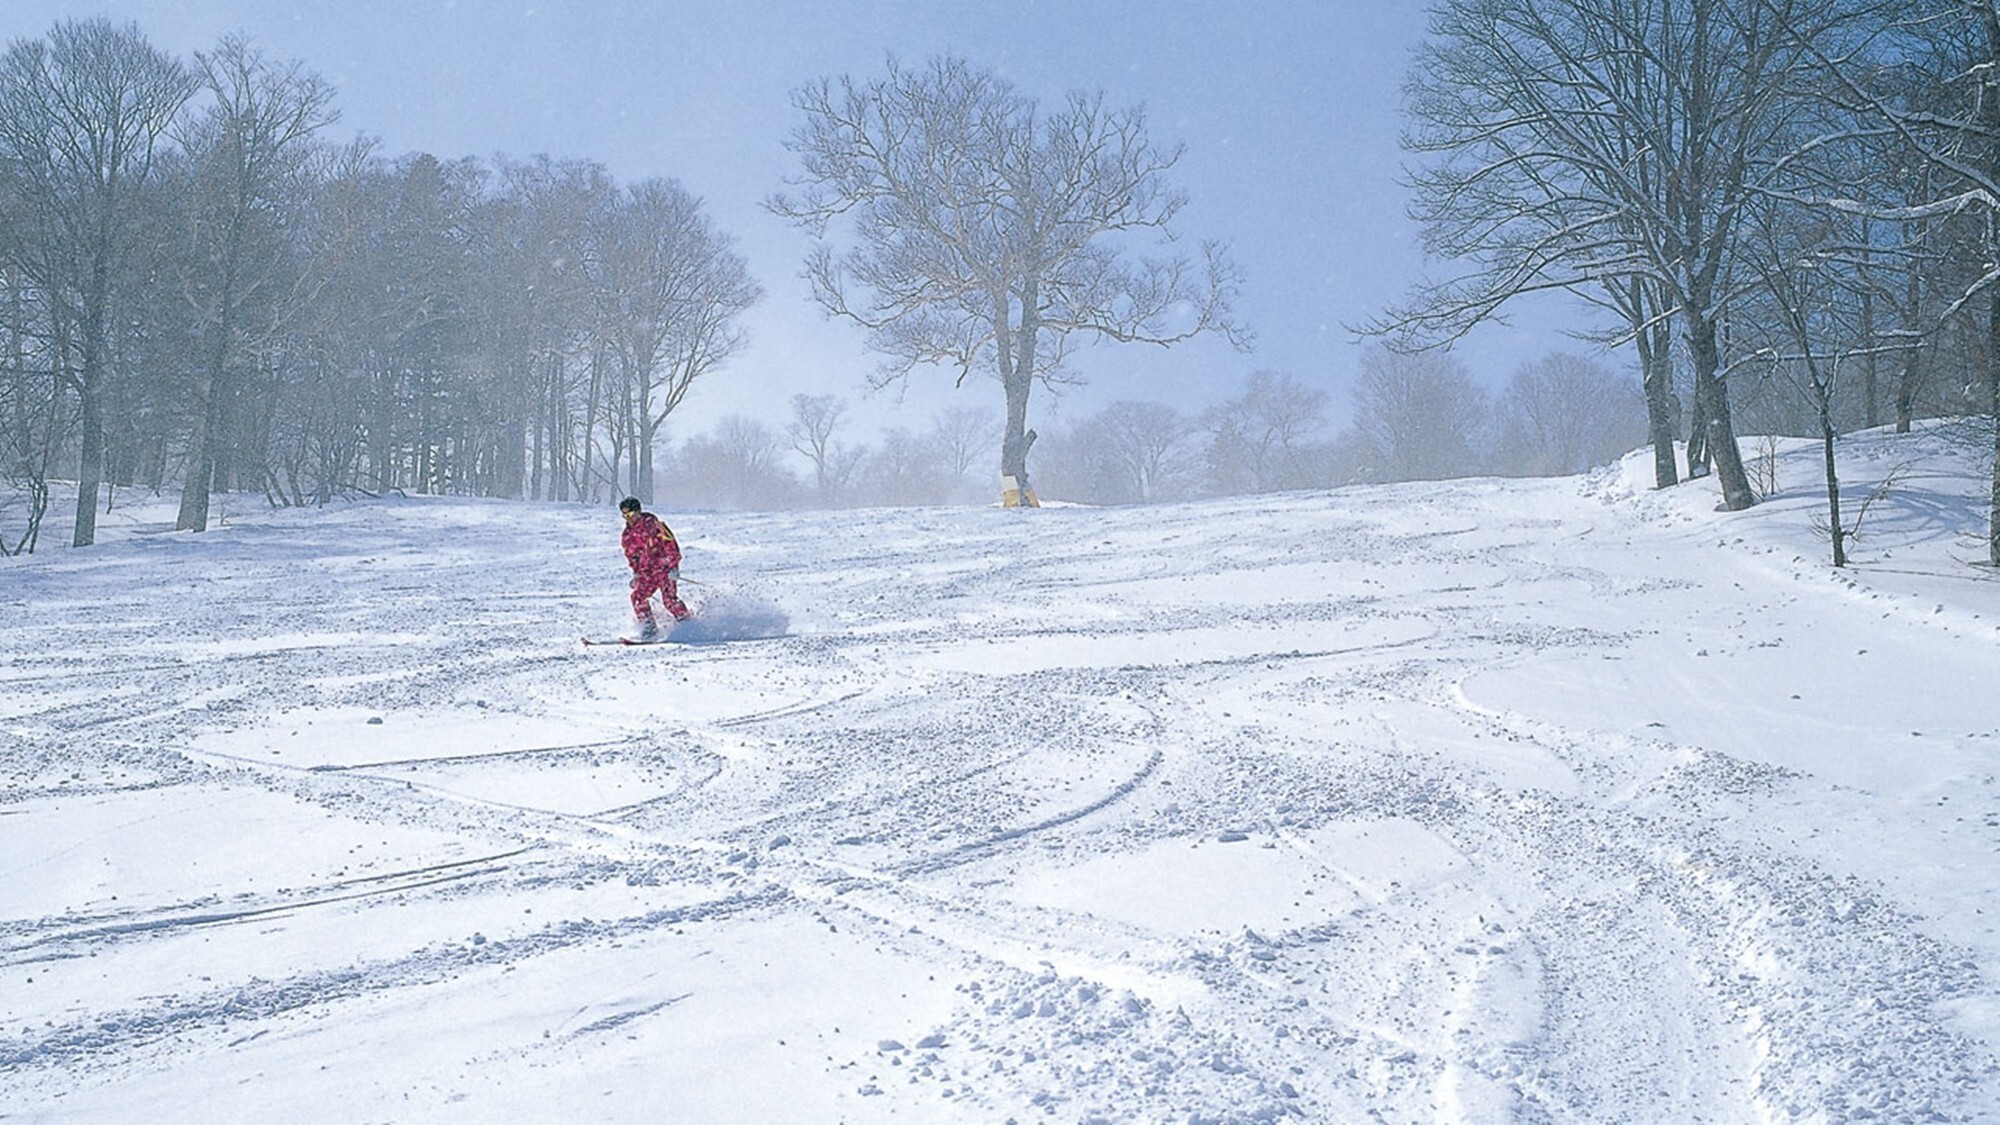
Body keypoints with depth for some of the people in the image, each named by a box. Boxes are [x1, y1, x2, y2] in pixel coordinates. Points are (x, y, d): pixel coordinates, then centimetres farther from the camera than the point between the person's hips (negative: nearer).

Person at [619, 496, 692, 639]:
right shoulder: (627, 535, 11)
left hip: (664, 567, -7)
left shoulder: (652, 524, -11)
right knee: (638, 597, -11)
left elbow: (670, 542, -13)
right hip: (647, 572, 7)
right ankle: (648, 627, -3)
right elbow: (632, 555, 25)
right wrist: (636, 573, 17)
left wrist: (674, 566, -18)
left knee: (669, 599, -16)